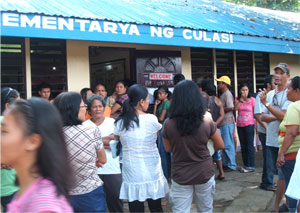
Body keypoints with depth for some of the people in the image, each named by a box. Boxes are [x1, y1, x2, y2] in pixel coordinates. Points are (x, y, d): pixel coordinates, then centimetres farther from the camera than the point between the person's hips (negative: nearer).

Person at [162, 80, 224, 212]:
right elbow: (220, 146, 0)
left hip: (180, 176, -1)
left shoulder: (168, 124, -14)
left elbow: (168, 149, 2)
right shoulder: (207, 123, -14)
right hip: (204, 174, 1)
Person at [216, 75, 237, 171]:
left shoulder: (227, 94, -12)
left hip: (227, 123, -10)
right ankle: (226, 163, 23)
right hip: (223, 123, 10)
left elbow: (230, 108, -21)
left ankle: (231, 165, 2)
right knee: (225, 144, 15)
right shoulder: (223, 95, 17)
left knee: (228, 145, -5)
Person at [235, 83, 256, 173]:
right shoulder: (237, 99, 7)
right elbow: (235, 108, -11)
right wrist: (241, 99, -16)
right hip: (240, 125, 5)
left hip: (249, 125, -5)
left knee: (250, 146, -5)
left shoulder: (252, 99, -4)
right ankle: (245, 165, 20)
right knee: (243, 146, 11)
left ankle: (251, 166, 0)